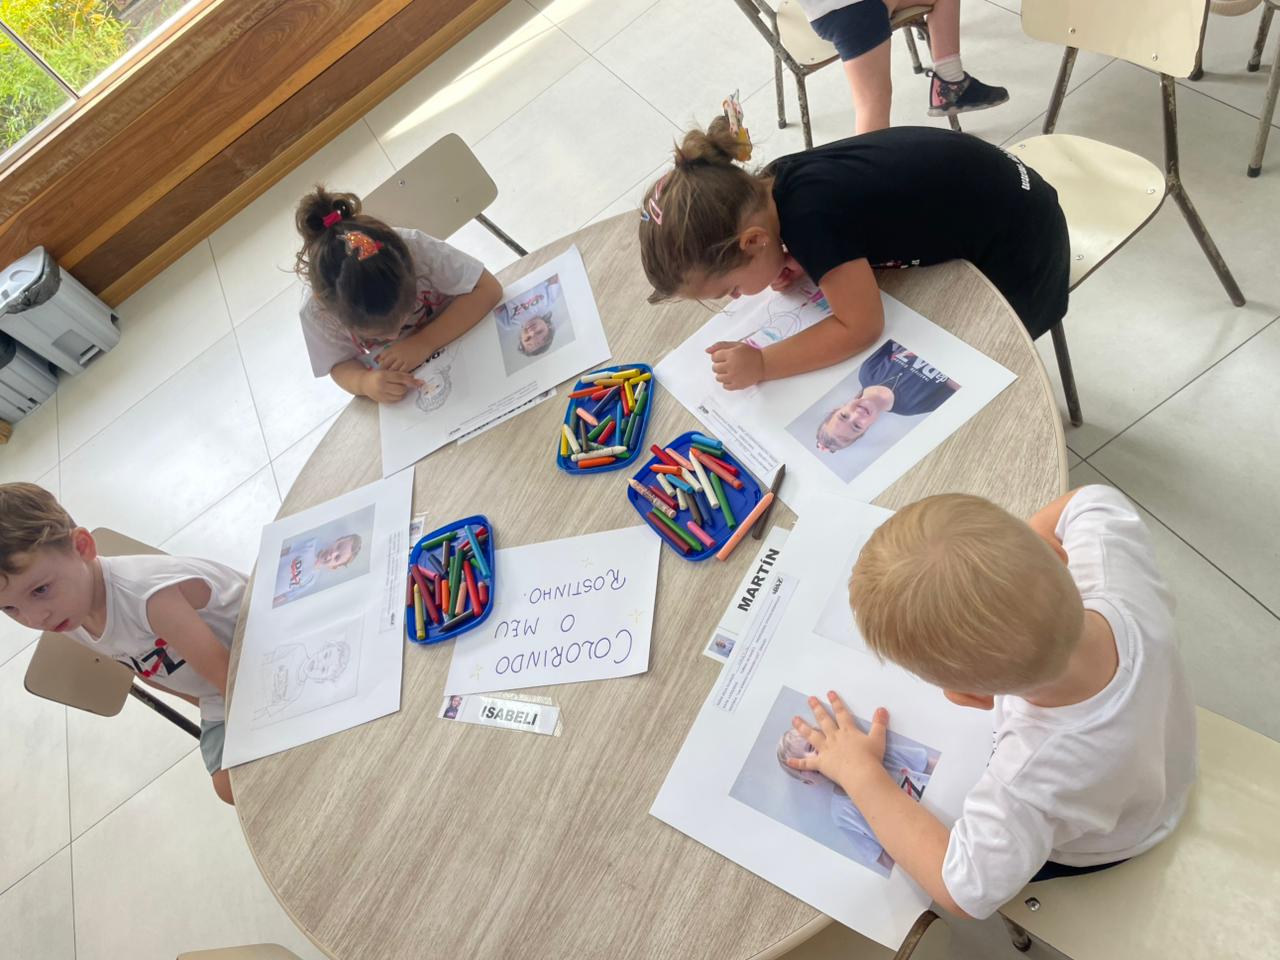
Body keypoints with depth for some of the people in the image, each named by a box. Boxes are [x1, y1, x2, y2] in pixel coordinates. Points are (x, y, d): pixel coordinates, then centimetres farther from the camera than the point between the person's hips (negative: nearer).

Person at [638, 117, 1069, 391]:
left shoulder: (809, 217, -38)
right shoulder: (777, 184, -13)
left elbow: (861, 328, -30)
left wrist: (761, 365, -30)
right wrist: (800, 264, -14)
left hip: (1018, 245, -7)